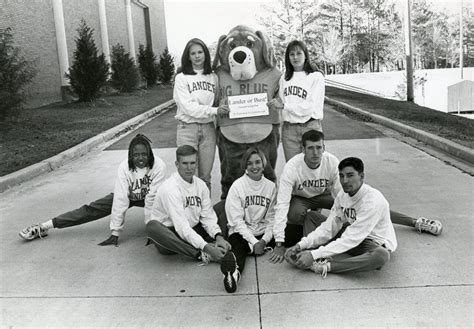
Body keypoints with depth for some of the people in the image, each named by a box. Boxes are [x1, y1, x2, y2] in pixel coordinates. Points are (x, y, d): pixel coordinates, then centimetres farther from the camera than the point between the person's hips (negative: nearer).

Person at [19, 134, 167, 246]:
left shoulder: (158, 166, -33)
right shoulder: (124, 167, -30)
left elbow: (152, 197, -30)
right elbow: (120, 200, -34)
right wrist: (115, 233, -34)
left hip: (147, 197, 1)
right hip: (128, 196, 0)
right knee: (92, 209, -11)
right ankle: (43, 227, -11)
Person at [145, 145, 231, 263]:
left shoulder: (201, 185, 0)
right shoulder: (170, 188, -21)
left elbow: (208, 217, -2)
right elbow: (181, 226, -28)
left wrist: (218, 236, -22)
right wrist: (206, 248, -35)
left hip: (192, 231, 6)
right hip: (168, 234, -6)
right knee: (153, 226, -39)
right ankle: (201, 255, -38)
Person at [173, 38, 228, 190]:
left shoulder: (213, 77, 6)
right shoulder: (181, 78, -2)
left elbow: (217, 102, 11)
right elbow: (187, 106, -11)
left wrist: (224, 107, -11)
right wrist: (214, 110, -20)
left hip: (208, 127, 3)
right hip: (187, 128, -2)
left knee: (205, 175, 9)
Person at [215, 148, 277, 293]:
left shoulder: (271, 186, 8)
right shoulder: (237, 186, -2)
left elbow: (272, 218, 6)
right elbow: (236, 220, -8)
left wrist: (264, 240, -12)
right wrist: (254, 242, -17)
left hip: (263, 233, 4)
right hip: (241, 232, -4)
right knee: (239, 249, -36)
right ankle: (234, 273, -68)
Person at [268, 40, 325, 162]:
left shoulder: (316, 77, -3)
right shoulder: (284, 78, 13)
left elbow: (311, 106, -10)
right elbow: (281, 100, 14)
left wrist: (284, 106, -9)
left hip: (310, 126, -4)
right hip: (289, 128, 4)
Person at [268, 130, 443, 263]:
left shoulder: (332, 162, -26)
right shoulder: (292, 167, -34)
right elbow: (281, 205, -38)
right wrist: (279, 244, -43)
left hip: (324, 194, 2)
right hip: (299, 199, -2)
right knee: (296, 214, -39)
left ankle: (415, 222, 5)